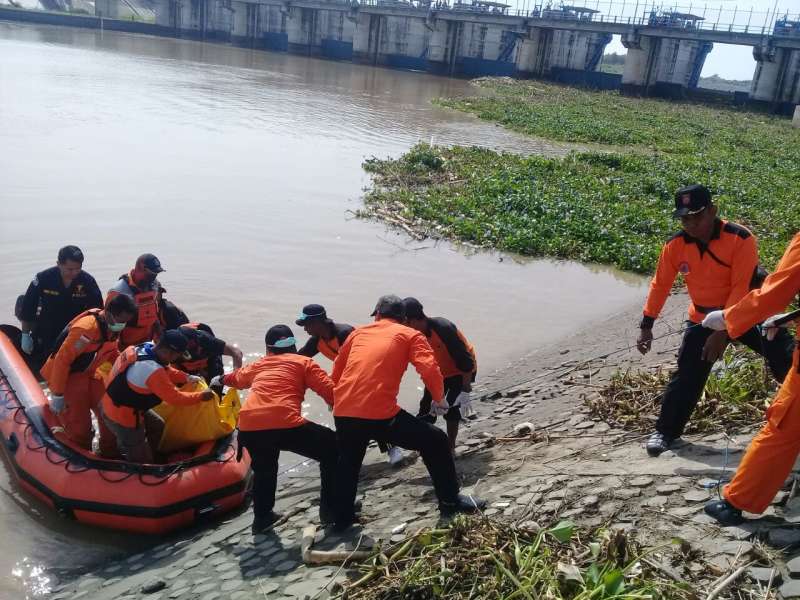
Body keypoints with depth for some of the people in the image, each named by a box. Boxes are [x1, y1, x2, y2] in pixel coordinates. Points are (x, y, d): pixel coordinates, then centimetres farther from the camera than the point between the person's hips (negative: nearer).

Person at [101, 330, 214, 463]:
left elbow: (167, 370, 8)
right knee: (142, 461, 7)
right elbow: (174, 397, -22)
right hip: (122, 416, -9)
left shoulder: (143, 347, -9)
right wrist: (200, 396, -10)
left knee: (157, 426, 26)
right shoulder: (153, 370, -34)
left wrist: (187, 378, -1)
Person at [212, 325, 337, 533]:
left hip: (248, 428, 5)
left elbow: (239, 377, 52)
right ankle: (330, 510, 15)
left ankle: (262, 516, 38)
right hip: (285, 424, -5)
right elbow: (330, 391, 4)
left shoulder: (259, 365, 30)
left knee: (264, 469, 36)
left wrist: (221, 379, 73)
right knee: (332, 449, 14)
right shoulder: (303, 362, 17)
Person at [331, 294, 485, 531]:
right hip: (380, 413, -4)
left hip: (343, 413, 5)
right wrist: (439, 398, 11)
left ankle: (343, 517, 41)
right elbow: (429, 369, -6)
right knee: (435, 441, 15)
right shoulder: (410, 335, 10)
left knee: (347, 462, 33)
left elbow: (336, 374, 26)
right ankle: (450, 502, 22)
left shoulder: (358, 332, 22)